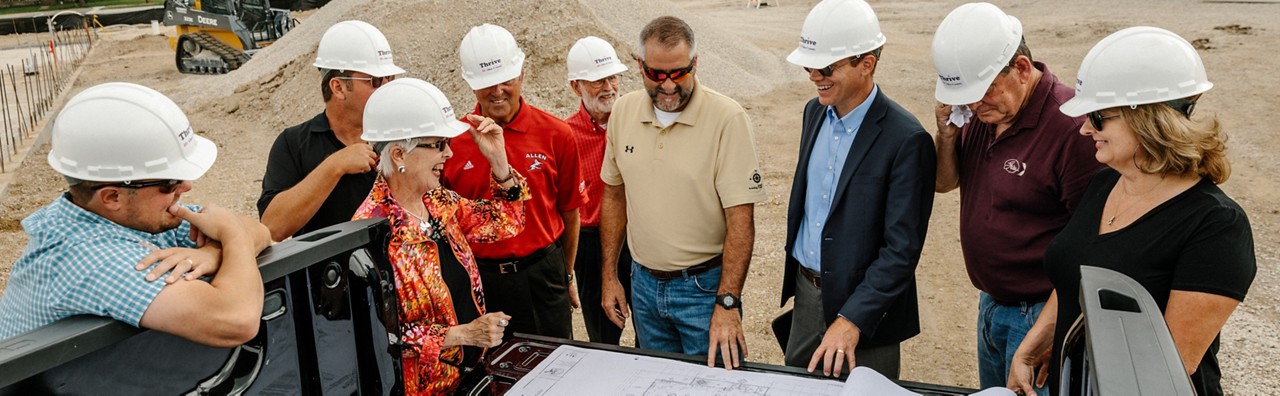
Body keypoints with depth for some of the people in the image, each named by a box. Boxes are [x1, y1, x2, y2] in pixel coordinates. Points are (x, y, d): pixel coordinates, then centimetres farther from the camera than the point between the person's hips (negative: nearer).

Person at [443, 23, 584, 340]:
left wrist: (566, 275, 10)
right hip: (476, 276, 1)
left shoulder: (556, 135, -5)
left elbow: (569, 213, 4)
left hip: (541, 275, 0)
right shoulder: (452, 141, -5)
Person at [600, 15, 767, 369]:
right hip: (643, 282, 5)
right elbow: (614, 194, 8)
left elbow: (741, 217, -18)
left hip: (704, 284, -4)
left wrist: (727, 303, -22)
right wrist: (609, 276, 8)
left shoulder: (727, 118, -17)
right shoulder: (623, 111, -2)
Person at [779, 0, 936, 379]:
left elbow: (902, 249, -22)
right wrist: (795, 277, 14)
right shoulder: (815, 111, 1)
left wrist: (852, 319, -26)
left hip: (864, 307, -7)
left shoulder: (906, 139, -22)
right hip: (806, 291, 7)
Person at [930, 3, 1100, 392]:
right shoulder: (979, 110, -2)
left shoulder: (1072, 126, -24)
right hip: (990, 303, 7)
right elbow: (945, 183, 9)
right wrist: (946, 132, -11)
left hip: (1040, 314, -7)